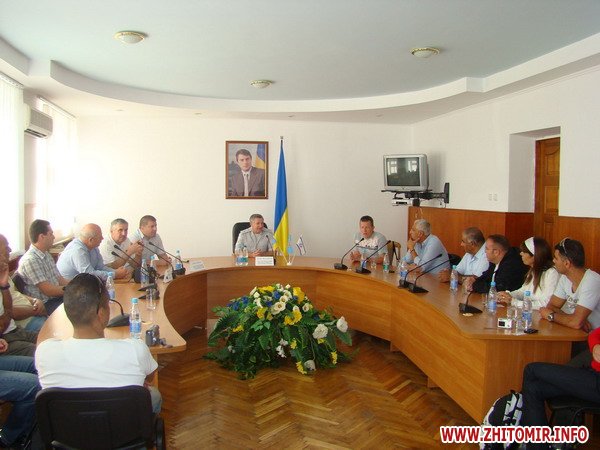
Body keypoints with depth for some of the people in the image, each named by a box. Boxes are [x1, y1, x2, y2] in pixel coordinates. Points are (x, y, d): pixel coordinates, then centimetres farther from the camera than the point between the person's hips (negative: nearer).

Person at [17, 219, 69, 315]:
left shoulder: (46, 254, 12)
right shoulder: (30, 260, -18)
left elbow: (60, 279, 11)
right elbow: (48, 290, -20)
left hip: (56, 296, 9)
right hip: (44, 305, -9)